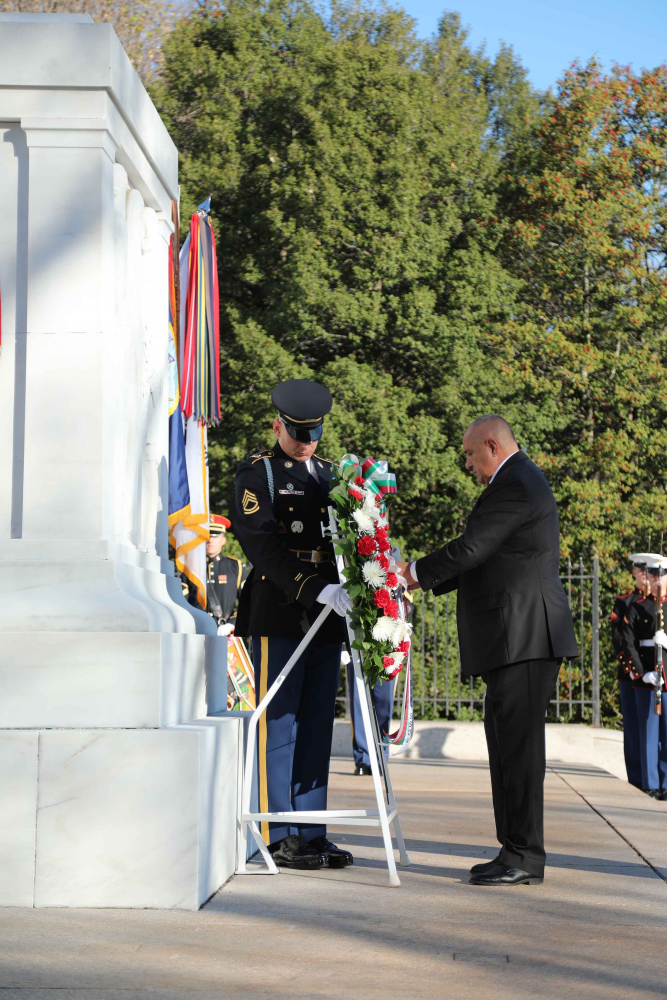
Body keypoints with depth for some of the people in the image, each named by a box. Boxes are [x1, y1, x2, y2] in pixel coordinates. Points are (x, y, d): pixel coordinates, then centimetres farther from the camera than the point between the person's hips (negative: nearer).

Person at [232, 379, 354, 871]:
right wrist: (314, 589, -23)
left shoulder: (327, 474, 18)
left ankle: (311, 833, 12)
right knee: (278, 727, -3)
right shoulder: (257, 473, -2)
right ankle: (278, 836, 2)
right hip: (279, 617, -6)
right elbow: (263, 544, -14)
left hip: (326, 618, 6)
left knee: (317, 728, 7)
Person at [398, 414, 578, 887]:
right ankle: (516, 850, 15)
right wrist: (425, 581, 21)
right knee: (506, 740, 11)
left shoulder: (516, 485, -13)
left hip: (524, 634, -11)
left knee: (518, 742, -9)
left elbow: (471, 548, -16)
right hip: (516, 638, 11)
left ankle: (525, 856, -6)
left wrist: (415, 572, -2)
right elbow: (485, 557, 24)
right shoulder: (521, 481, 21)